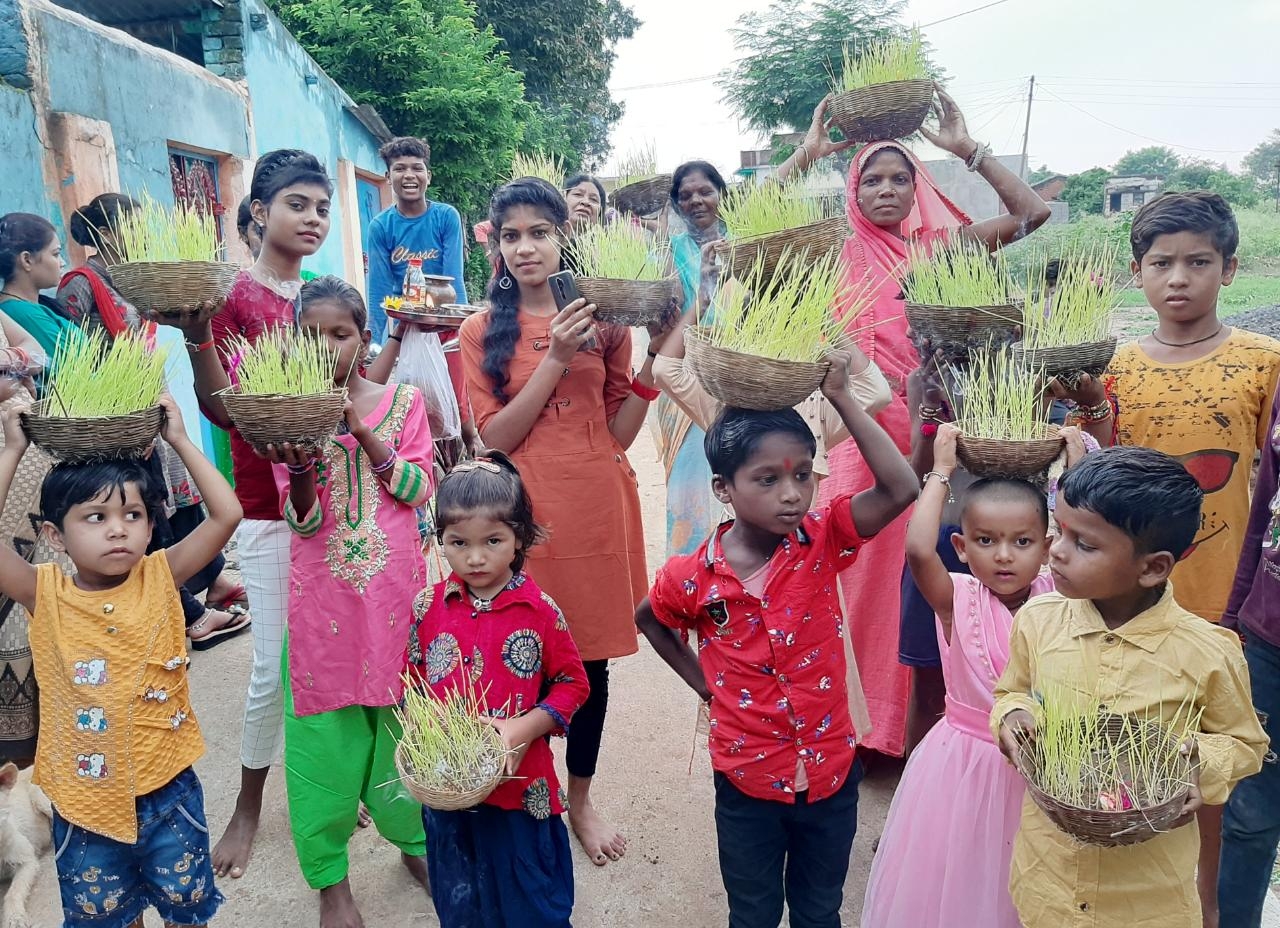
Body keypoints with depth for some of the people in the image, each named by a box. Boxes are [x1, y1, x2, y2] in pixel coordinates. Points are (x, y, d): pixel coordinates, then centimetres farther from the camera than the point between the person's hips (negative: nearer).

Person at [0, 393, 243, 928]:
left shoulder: (160, 577, -9)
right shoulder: (46, 594, -9)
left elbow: (227, 514, -18)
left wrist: (179, 440, -15)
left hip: (168, 789, 0)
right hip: (84, 801, 0)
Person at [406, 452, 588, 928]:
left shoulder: (540, 611, -12)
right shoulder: (428, 607, -4)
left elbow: (572, 683, -5)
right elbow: (411, 684, 6)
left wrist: (525, 728, -18)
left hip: (521, 785, -2)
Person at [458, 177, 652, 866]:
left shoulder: (602, 319, 6)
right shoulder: (483, 330, 2)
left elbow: (620, 432, 4)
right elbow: (494, 437, -7)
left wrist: (653, 362, -9)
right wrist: (556, 359, -15)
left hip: (597, 506, 2)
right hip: (527, 511, -1)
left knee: (591, 655, 12)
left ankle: (581, 799, 33)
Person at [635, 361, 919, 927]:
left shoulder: (823, 542, -14)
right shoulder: (692, 577, -16)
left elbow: (901, 488, -30)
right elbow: (648, 619, 7)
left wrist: (839, 396, -30)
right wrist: (701, 680, 1)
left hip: (831, 774, 1)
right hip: (748, 782, -1)